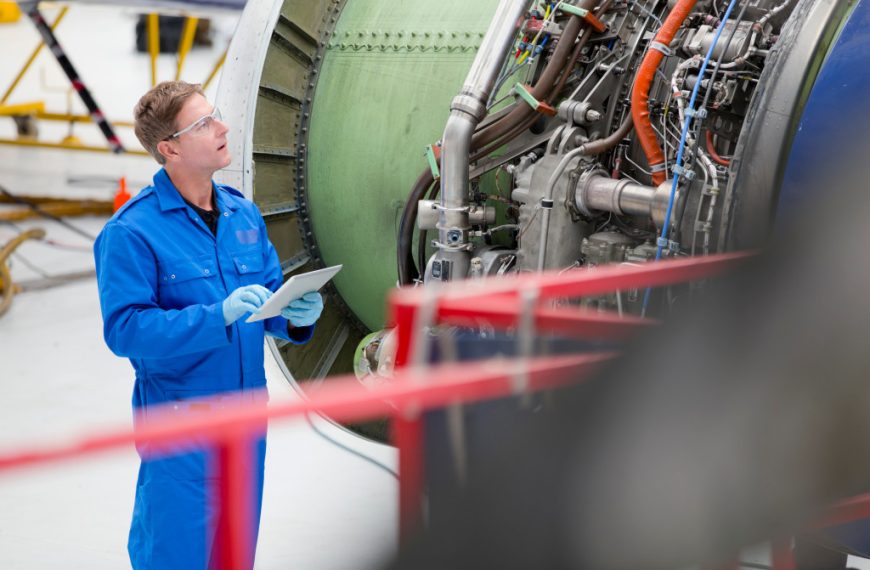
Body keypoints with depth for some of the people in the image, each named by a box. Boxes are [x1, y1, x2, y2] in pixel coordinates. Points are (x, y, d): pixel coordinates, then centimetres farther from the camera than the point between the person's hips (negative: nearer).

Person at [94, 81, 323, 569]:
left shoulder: (244, 214, 7)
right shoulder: (132, 231, -13)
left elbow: (270, 292, 15)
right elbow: (124, 328, -20)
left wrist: (297, 316, -9)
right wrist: (218, 316, -29)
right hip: (179, 421, -6)